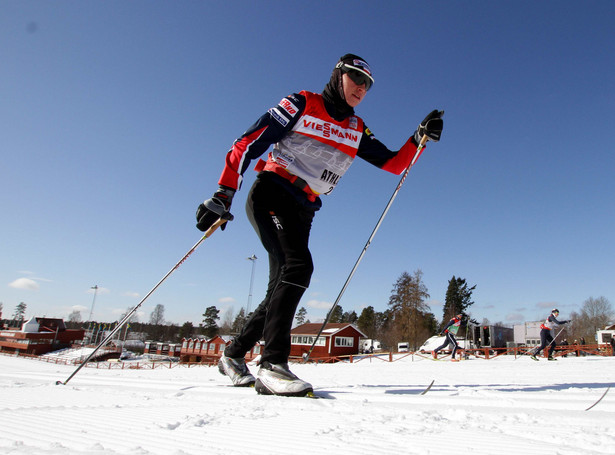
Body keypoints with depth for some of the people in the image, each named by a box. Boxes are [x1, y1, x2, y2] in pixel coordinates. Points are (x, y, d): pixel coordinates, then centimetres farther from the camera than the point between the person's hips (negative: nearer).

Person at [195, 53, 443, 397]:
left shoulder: (357, 131, 15)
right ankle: (273, 364, -25)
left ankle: (233, 355, 22)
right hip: (271, 196, -6)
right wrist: (224, 195, -14)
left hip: (303, 212, 6)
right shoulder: (301, 104, -1)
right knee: (299, 266, -28)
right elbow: (248, 143, -6)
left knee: (282, 289, 3)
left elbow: (394, 164, 11)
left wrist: (420, 139, -7)